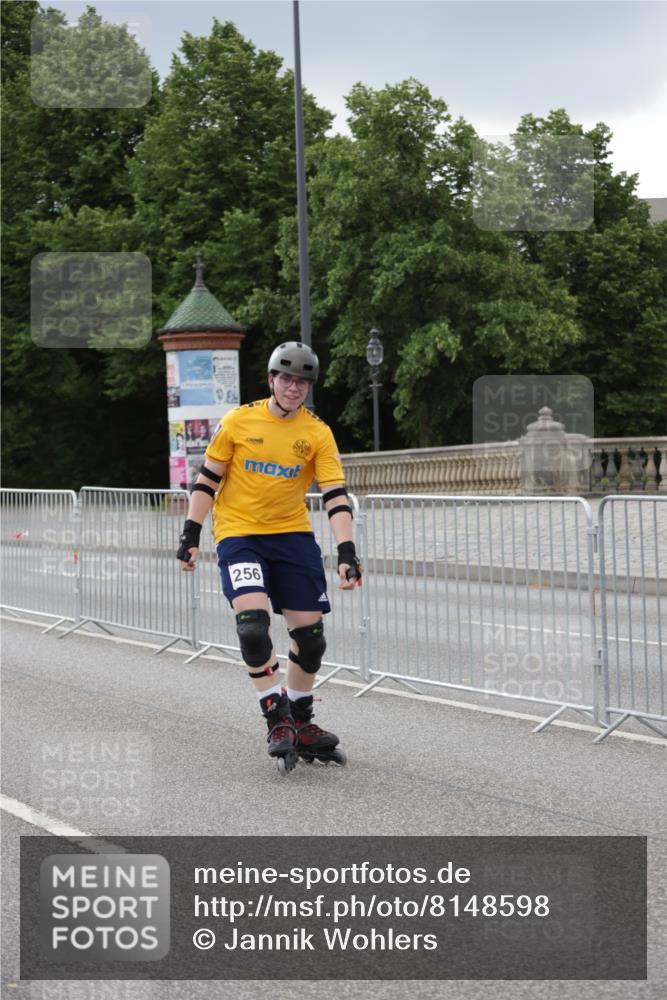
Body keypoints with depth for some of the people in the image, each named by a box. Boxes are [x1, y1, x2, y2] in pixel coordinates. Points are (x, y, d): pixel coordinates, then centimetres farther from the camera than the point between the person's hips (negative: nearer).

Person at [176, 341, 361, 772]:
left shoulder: (318, 433, -2)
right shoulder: (239, 421, -3)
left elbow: (335, 496, -7)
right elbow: (208, 480, 3)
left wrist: (347, 552, -17)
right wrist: (191, 535, -1)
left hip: (292, 535, 2)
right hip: (238, 532, -2)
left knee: (310, 632, 0)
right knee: (253, 622, -23)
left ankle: (300, 725, 19)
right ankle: (277, 718, -9)